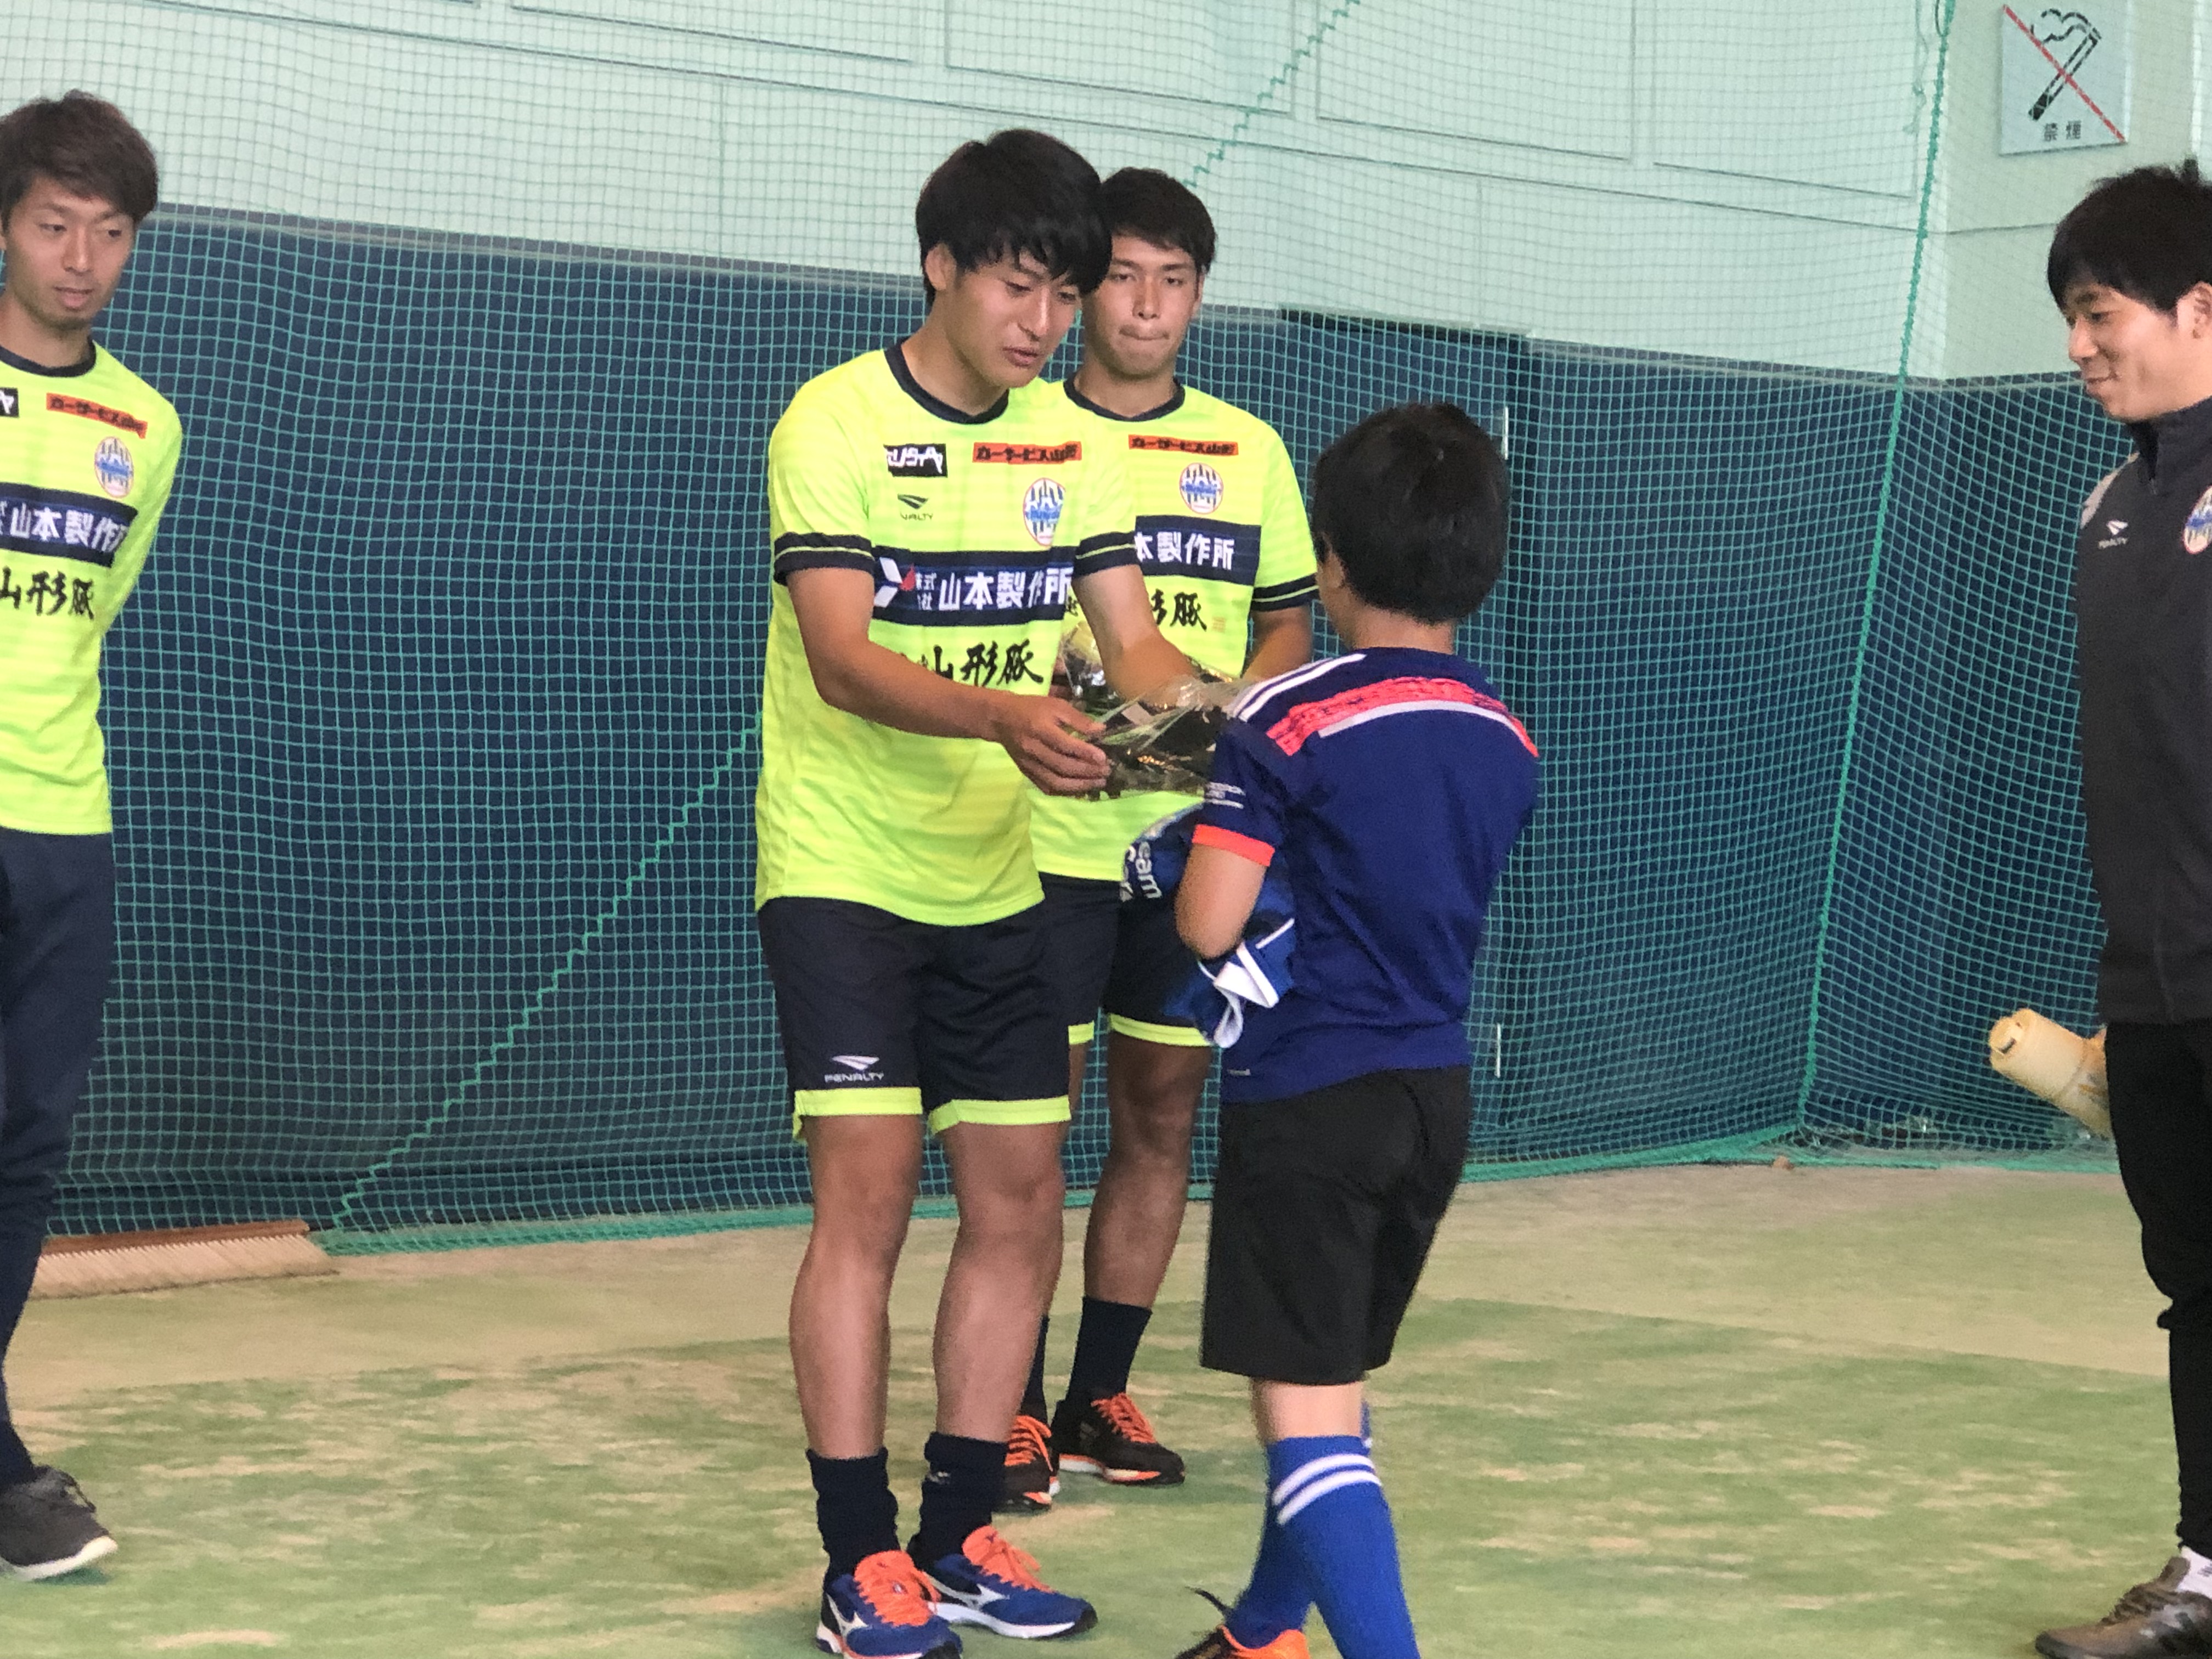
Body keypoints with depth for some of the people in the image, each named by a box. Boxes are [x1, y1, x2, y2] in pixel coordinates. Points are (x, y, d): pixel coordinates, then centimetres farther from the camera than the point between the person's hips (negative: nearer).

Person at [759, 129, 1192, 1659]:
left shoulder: (1072, 443, 5)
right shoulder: (835, 424, -12)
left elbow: (1132, 640, 0)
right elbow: (842, 660, -22)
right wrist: (1003, 714, -39)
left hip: (997, 881, 6)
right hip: (843, 873, -6)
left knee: (1022, 1205, 5)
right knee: (867, 1194, -12)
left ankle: (961, 1535, 17)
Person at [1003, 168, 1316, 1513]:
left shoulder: (1251, 452, 10)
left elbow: (1288, 629, 14)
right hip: (1051, 837, -4)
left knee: (1162, 1119, 9)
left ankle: (1101, 1399, 20)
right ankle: (1014, 1409, 6)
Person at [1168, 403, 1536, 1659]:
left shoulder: (1289, 722, -15)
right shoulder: (1508, 744, 5)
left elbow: (1210, 926, -19)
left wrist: (1200, 844, 4)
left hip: (1308, 1096, -7)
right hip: (1437, 1094, 7)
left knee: (1305, 1408, -6)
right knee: (1334, 1387, 22)